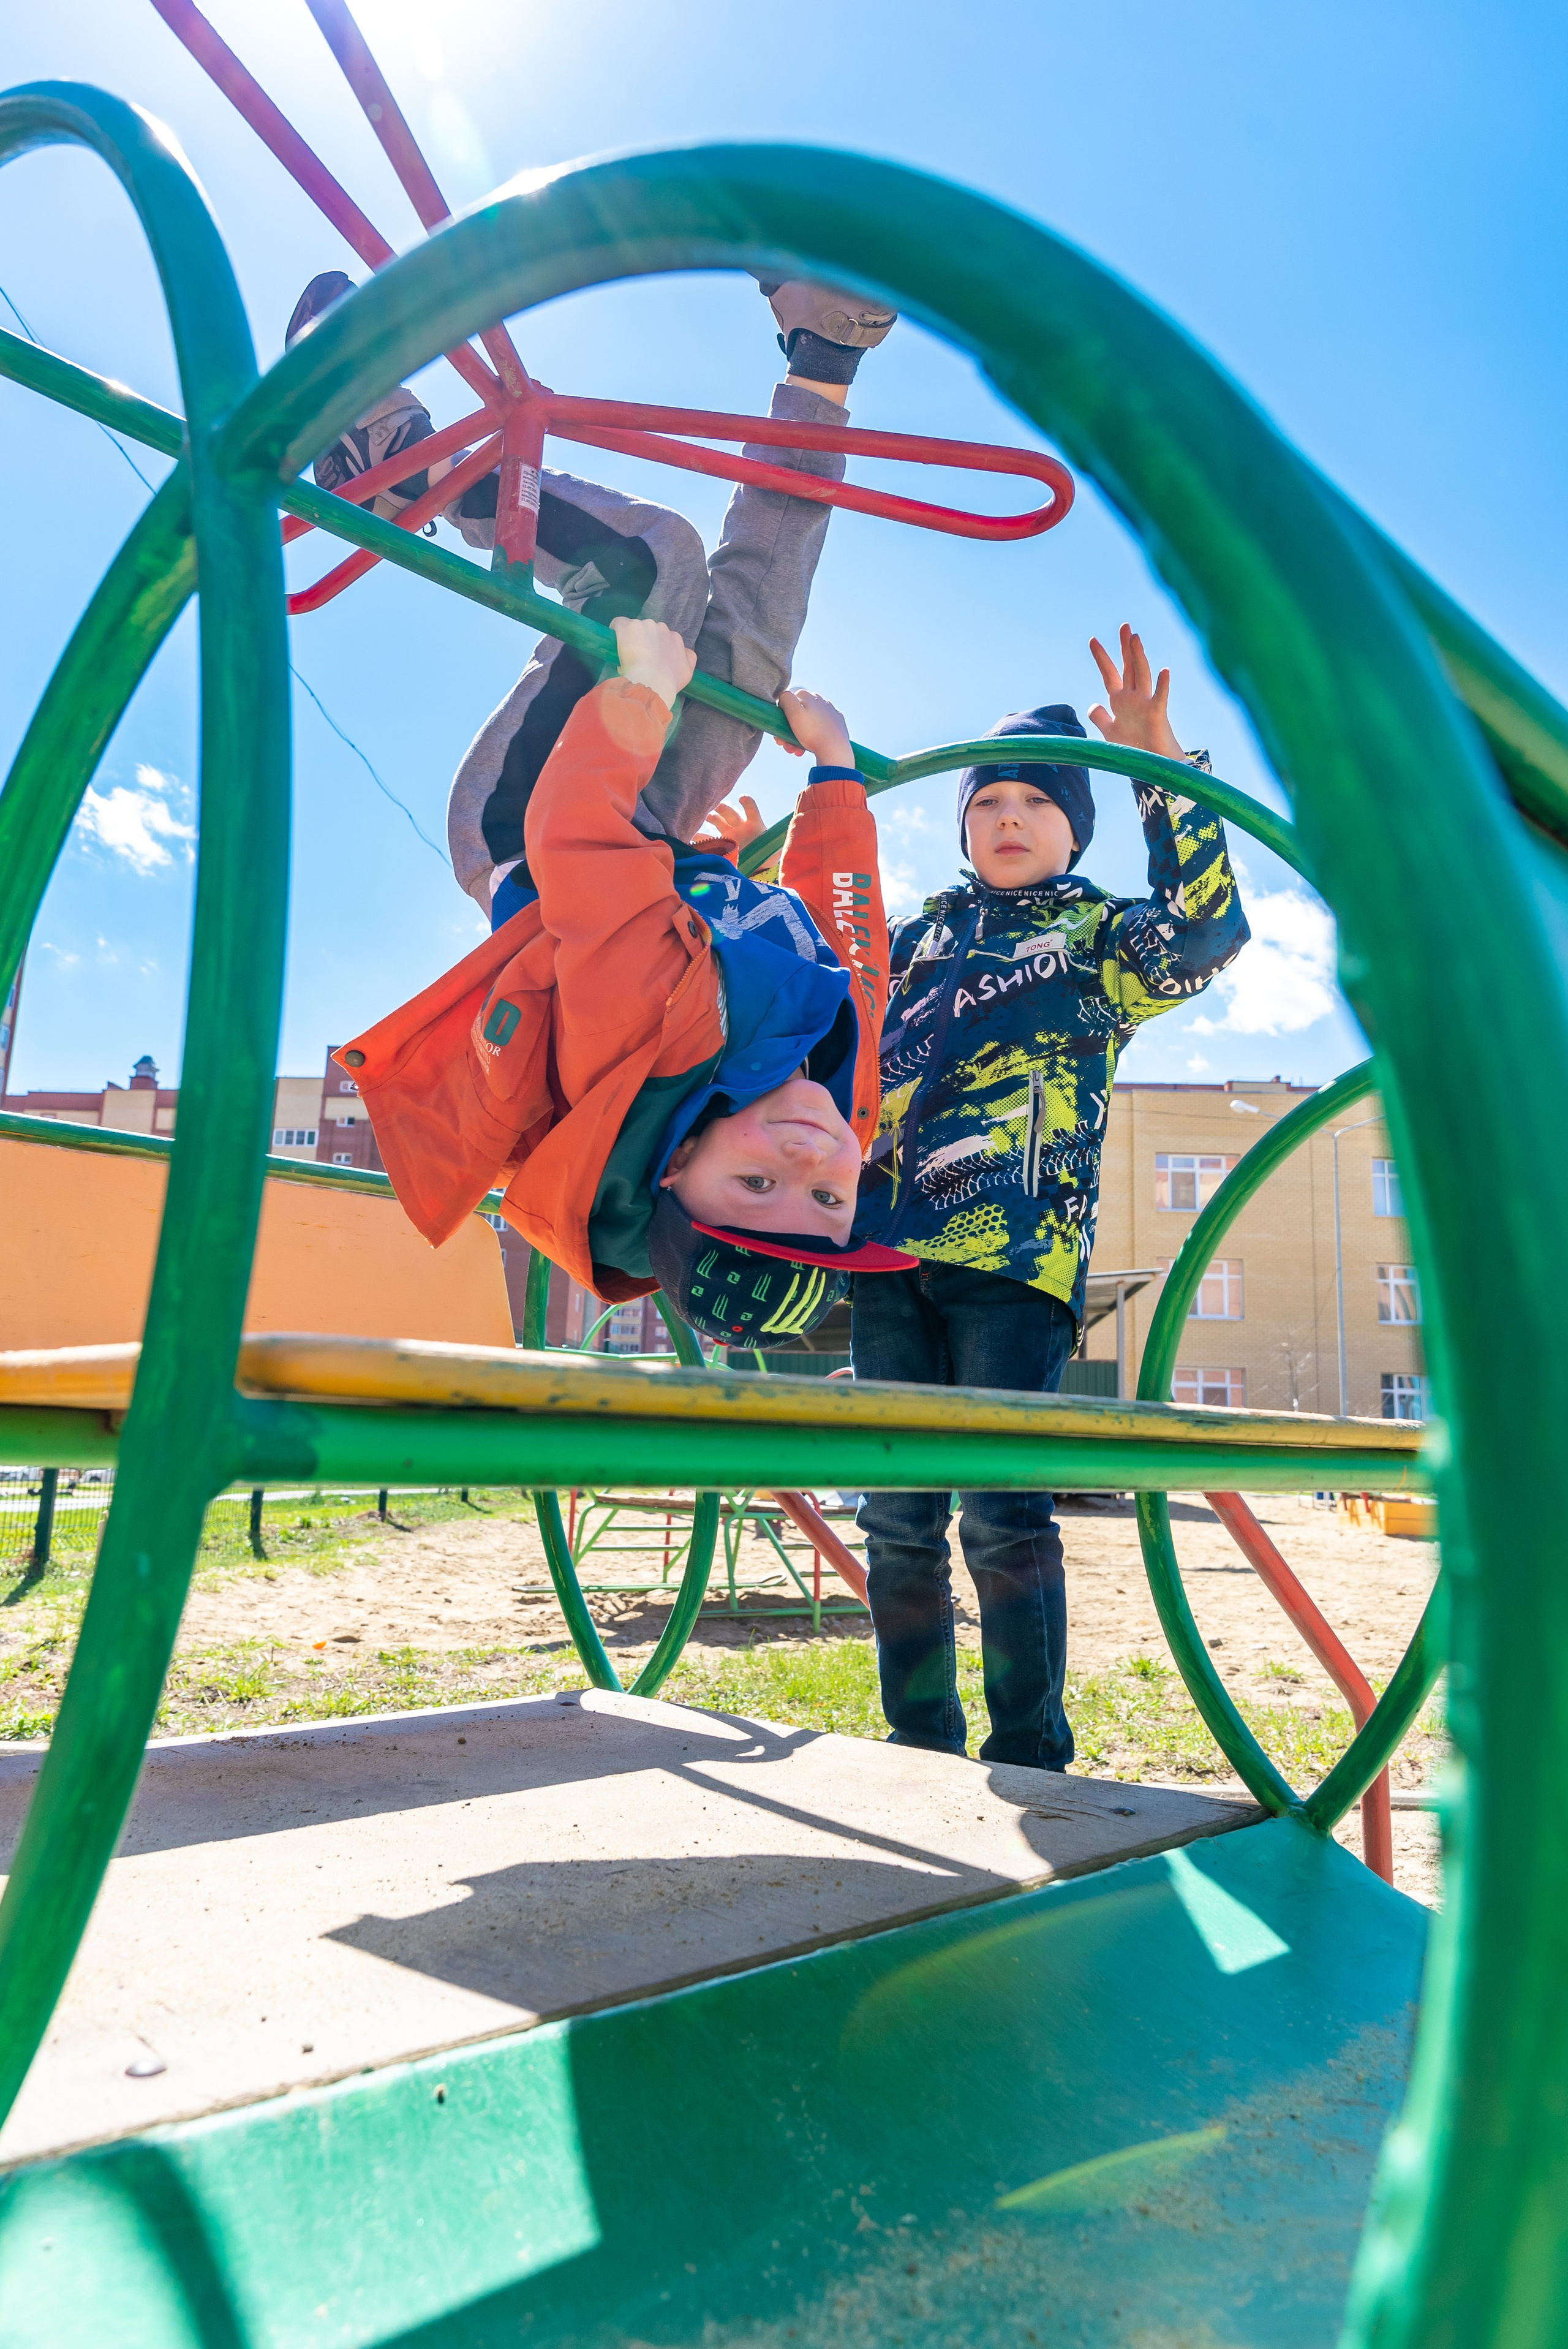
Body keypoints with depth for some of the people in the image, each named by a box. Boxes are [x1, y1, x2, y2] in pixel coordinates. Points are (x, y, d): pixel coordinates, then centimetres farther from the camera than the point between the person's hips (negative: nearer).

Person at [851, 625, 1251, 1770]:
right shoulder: (922, 932, 22)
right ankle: (922, 1749, 17)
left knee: (1000, 1511, -11)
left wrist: (1162, 768, -17)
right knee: (897, 1516, 3)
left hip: (1015, 1256, -4)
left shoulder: (1100, 933, 11)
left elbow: (1208, 933, -9)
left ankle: (1031, 1759, 5)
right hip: (891, 1248, 4)